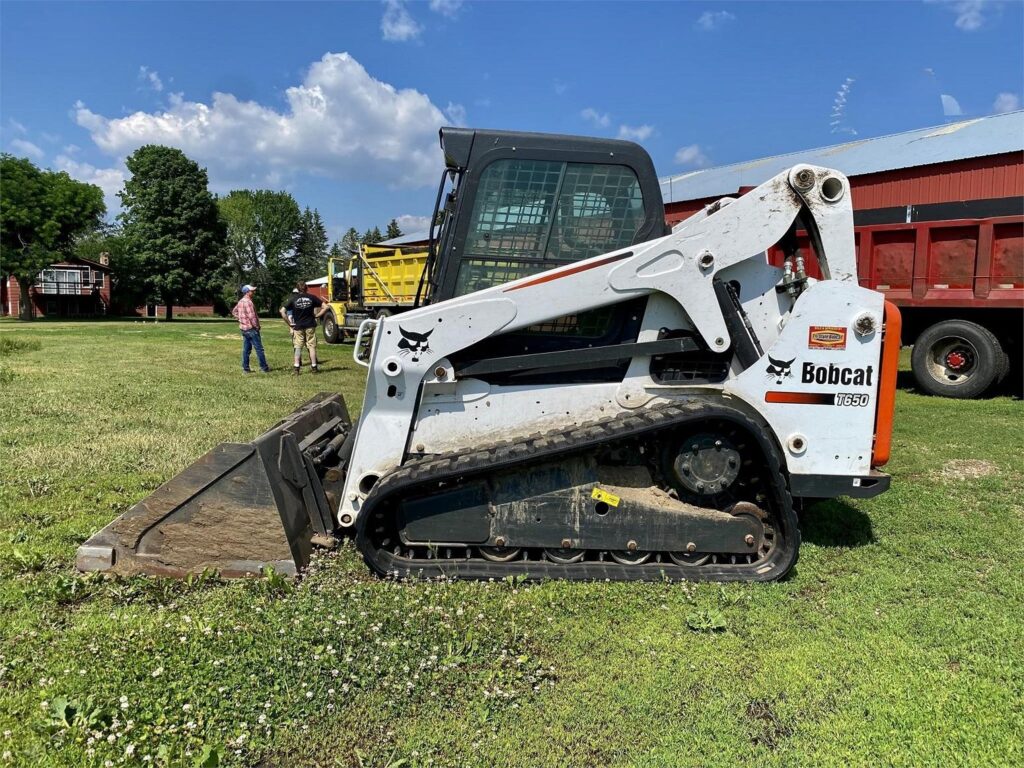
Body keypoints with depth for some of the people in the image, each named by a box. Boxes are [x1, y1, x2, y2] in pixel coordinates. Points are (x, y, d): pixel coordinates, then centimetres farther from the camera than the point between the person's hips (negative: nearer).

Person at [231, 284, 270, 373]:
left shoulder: (240, 301, 12)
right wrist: (256, 326, -11)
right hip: (251, 328, -9)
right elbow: (251, 316, -22)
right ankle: (264, 368, 1)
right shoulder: (248, 302, -17)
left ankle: (245, 368, 13)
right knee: (259, 349, -3)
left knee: (246, 349, 11)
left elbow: (234, 311, 25)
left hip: (243, 328, 9)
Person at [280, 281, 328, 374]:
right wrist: (317, 316, 2)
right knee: (312, 346, 7)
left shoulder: (293, 299, -2)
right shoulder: (312, 297, -1)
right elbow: (326, 307, -3)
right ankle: (314, 367, 9)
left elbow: (282, 311, -9)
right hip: (310, 326, 0)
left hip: (298, 327, 0)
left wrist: (289, 324, -4)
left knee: (298, 347, 6)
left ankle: (297, 368, 2)